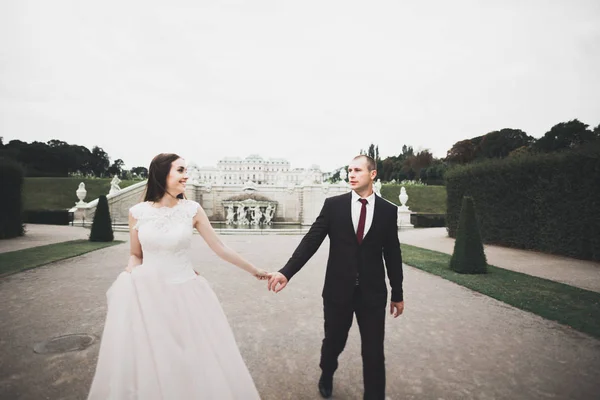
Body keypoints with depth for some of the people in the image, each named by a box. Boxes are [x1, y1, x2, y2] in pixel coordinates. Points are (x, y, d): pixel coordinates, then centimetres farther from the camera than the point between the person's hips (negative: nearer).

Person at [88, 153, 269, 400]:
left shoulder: (192, 210, -6)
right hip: (147, 294, 1)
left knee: (194, 364, 5)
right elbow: (136, 255, 10)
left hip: (185, 293, 0)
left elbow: (219, 248, -1)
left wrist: (254, 270, 3)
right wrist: (127, 278, -10)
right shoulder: (138, 212, -3)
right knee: (145, 361, 8)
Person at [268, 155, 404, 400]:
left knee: (374, 352, 5)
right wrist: (287, 272, -18)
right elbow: (311, 241, -8)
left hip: (373, 292, 0)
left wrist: (398, 294, 9)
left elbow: (392, 254, 3)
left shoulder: (388, 210, -1)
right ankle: (326, 375, 51)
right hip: (338, 289, 1)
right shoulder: (333, 205, -4)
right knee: (333, 342, 19)